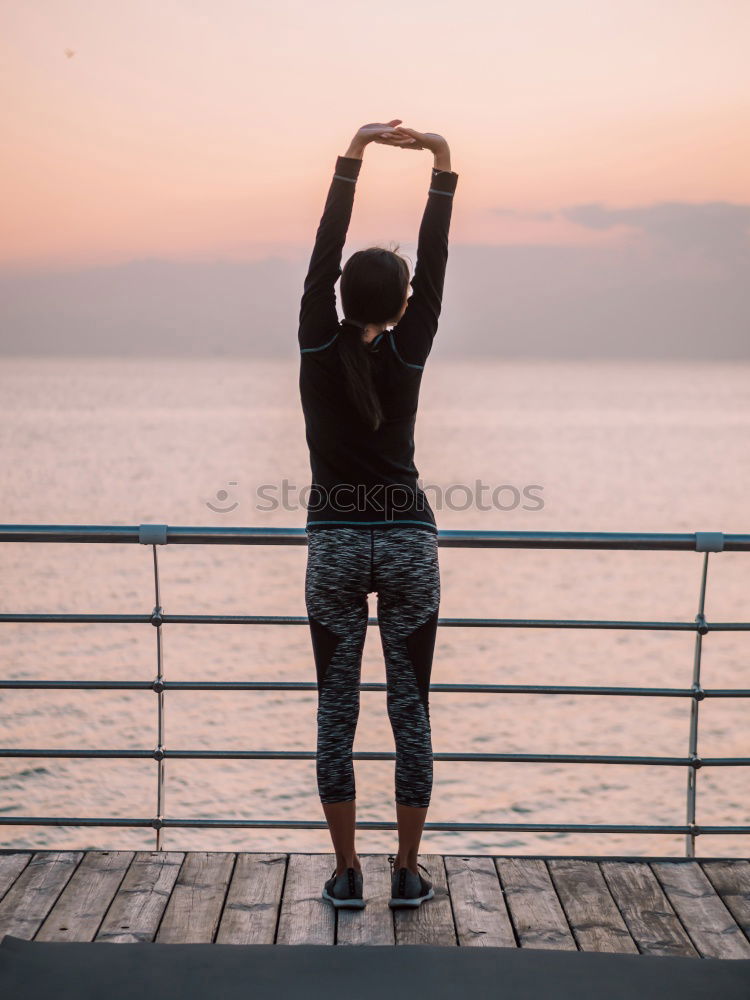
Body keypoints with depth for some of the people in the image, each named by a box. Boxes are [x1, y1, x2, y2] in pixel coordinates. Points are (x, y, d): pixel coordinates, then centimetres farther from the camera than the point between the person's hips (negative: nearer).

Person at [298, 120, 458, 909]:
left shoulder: (317, 349, -4)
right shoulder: (406, 355, -5)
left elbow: (323, 255, -3)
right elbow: (435, 267, -3)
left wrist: (353, 156, -3)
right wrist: (441, 167, -5)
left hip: (334, 542, 1)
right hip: (408, 541, 0)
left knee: (337, 711, 6)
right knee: (410, 709, 6)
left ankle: (347, 873, 9)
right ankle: (407, 872, 11)